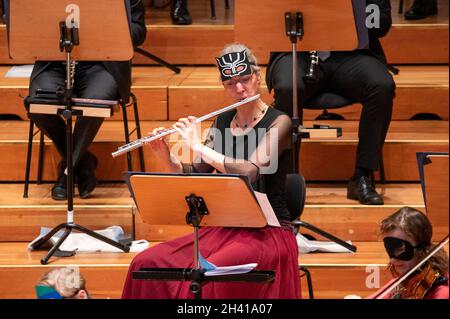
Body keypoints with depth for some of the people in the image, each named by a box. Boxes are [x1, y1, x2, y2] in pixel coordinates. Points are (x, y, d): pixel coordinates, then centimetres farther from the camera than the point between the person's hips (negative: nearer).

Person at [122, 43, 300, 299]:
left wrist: (198, 146, -20)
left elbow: (249, 172, -23)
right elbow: (192, 176, 12)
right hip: (224, 229, 6)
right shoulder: (224, 121, 11)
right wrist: (163, 156, -7)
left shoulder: (279, 123, -8)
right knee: (146, 264, -15)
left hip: (268, 233, -6)